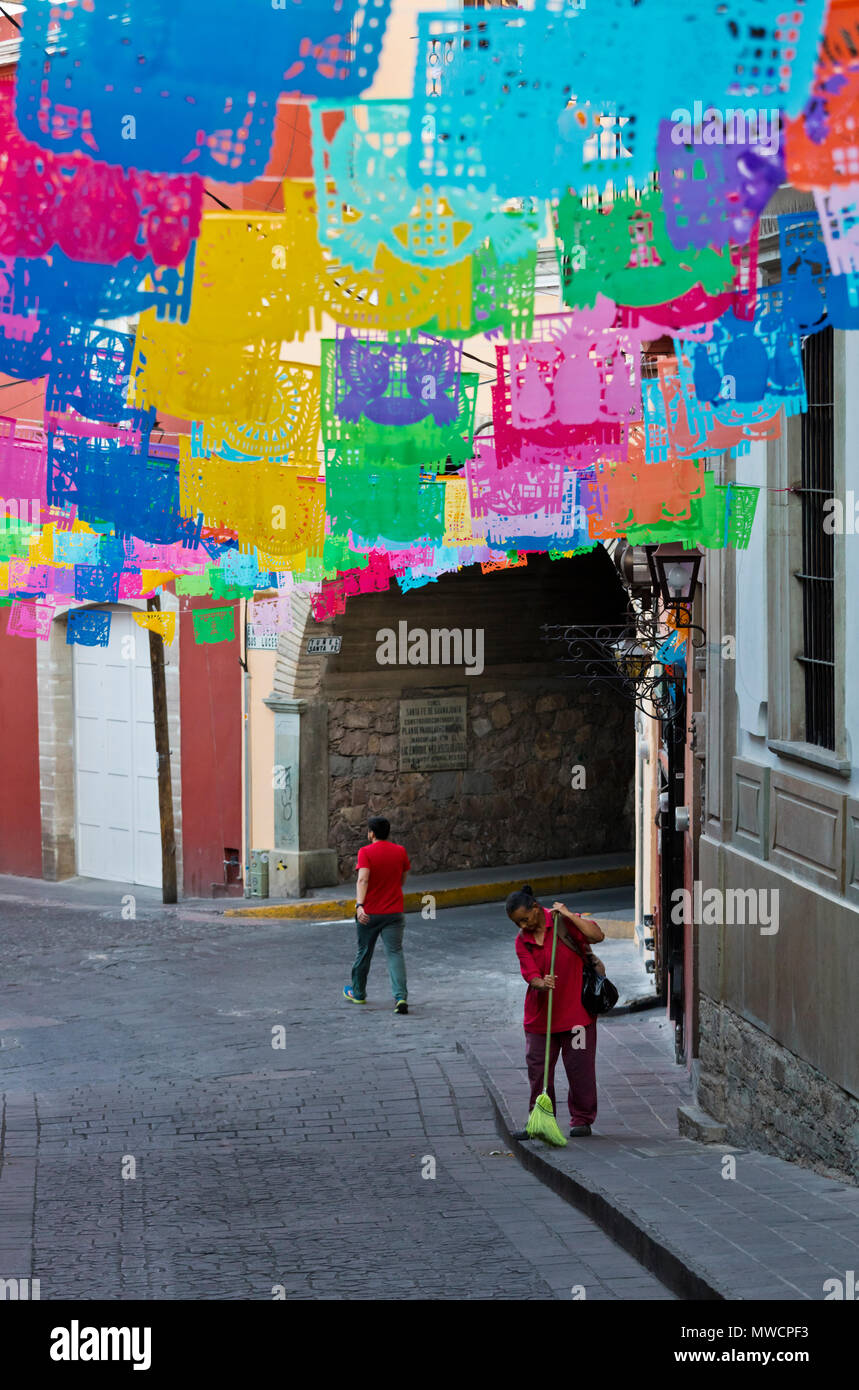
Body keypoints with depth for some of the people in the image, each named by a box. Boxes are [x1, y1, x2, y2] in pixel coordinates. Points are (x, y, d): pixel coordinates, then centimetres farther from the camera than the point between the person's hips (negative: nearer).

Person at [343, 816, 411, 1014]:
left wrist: (360, 905, -30)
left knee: (364, 952, 14)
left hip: (369, 914, -2)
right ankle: (400, 996, -20)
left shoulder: (365, 852, -8)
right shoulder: (400, 851, 4)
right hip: (394, 912, 2)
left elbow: (363, 879, -22)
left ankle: (358, 993, 31)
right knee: (395, 953, -3)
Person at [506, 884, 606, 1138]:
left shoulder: (563, 923, -7)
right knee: (537, 1067, 4)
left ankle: (582, 1119, 15)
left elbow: (598, 935, -20)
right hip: (539, 1012, 4)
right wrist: (541, 984, -30)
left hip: (575, 1009, -4)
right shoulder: (522, 941, 2)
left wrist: (568, 915, -21)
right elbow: (530, 974, -7)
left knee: (579, 1066, 2)